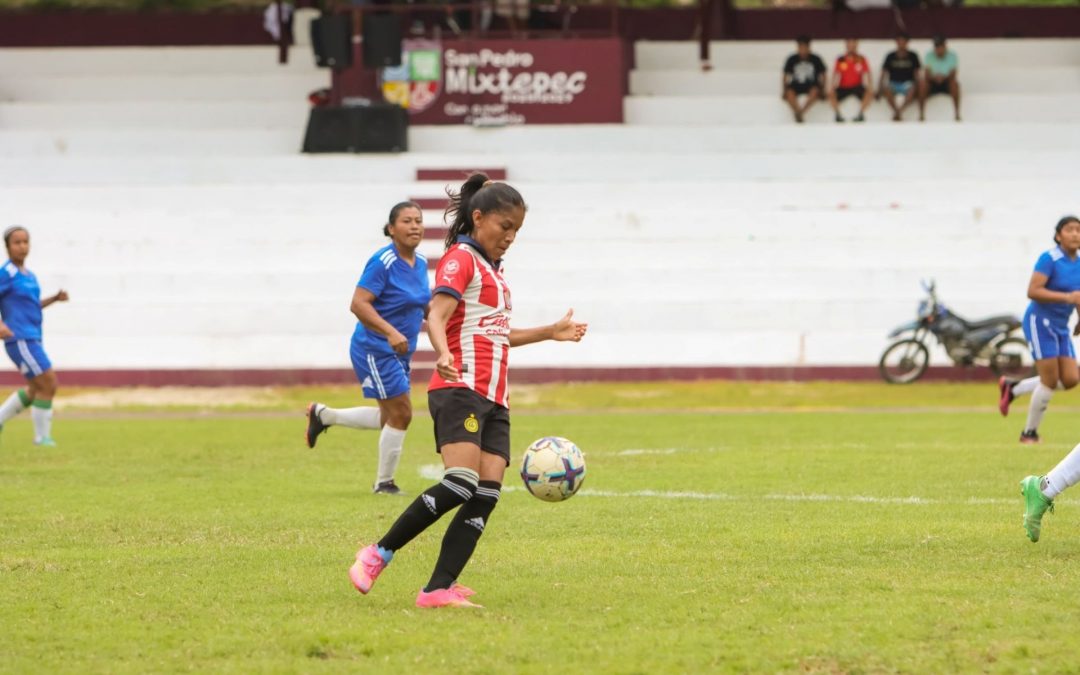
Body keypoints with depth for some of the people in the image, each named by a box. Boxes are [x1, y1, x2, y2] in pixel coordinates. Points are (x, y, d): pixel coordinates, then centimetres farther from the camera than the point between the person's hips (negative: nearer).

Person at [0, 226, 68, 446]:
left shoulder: (29, 275, 14)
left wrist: (55, 298, 11)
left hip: (31, 340, 9)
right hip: (19, 339, -9)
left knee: (36, 389, 17)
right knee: (48, 384, -9)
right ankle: (42, 436, 2)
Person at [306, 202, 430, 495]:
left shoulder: (421, 263, 5)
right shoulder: (383, 262, -19)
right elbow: (358, 304, -25)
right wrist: (390, 332, -33)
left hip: (398, 352, 9)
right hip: (375, 349, -9)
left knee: (390, 417, 17)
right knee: (400, 413, -5)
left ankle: (323, 415, 32)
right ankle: (384, 483, 11)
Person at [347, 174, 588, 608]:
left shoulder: (492, 269, 25)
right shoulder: (461, 259, -3)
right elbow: (436, 317, -20)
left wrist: (551, 332, 40)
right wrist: (444, 355, -40)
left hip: (494, 400, 9)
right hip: (460, 390, -9)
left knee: (487, 494, -7)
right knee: (461, 483, -24)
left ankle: (438, 590, -12)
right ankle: (379, 555, -14)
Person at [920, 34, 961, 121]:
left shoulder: (952, 55, -8)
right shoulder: (929, 55, -7)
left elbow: (953, 76, -12)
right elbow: (927, 75, -12)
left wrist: (943, 78, -33)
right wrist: (934, 77, -35)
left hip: (946, 83, 0)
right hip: (932, 83, 0)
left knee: (955, 83, -34)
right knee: (922, 83, -32)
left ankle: (957, 113, -29)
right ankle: (921, 113, -28)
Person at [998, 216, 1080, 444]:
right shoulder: (1049, 259, -16)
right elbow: (1033, 291, -25)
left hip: (1061, 328, 8)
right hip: (1040, 322, -8)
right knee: (1050, 380, -9)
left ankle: (1013, 388, 17)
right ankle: (1029, 433, 8)